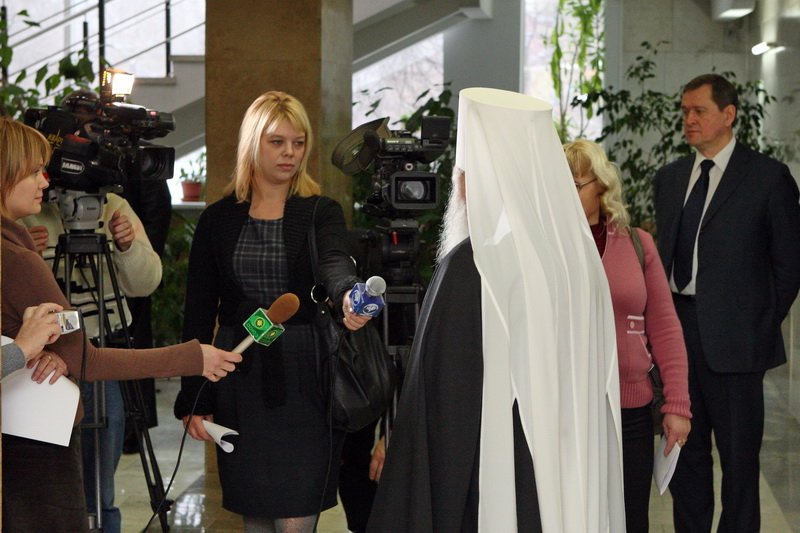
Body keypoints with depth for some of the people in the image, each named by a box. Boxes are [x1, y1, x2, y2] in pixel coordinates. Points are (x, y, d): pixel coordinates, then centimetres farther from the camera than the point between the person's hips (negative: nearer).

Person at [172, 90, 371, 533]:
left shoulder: (321, 212, 2)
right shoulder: (219, 220, 7)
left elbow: (335, 263, -21)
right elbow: (199, 315, 7)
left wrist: (349, 296, -45)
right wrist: (194, 400, 2)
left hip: (303, 380, -2)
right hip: (240, 380, 2)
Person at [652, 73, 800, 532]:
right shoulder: (669, 178, 12)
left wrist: (763, 322, -3)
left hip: (731, 337, -5)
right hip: (677, 328, 5)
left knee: (739, 456, 5)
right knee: (685, 451, 14)